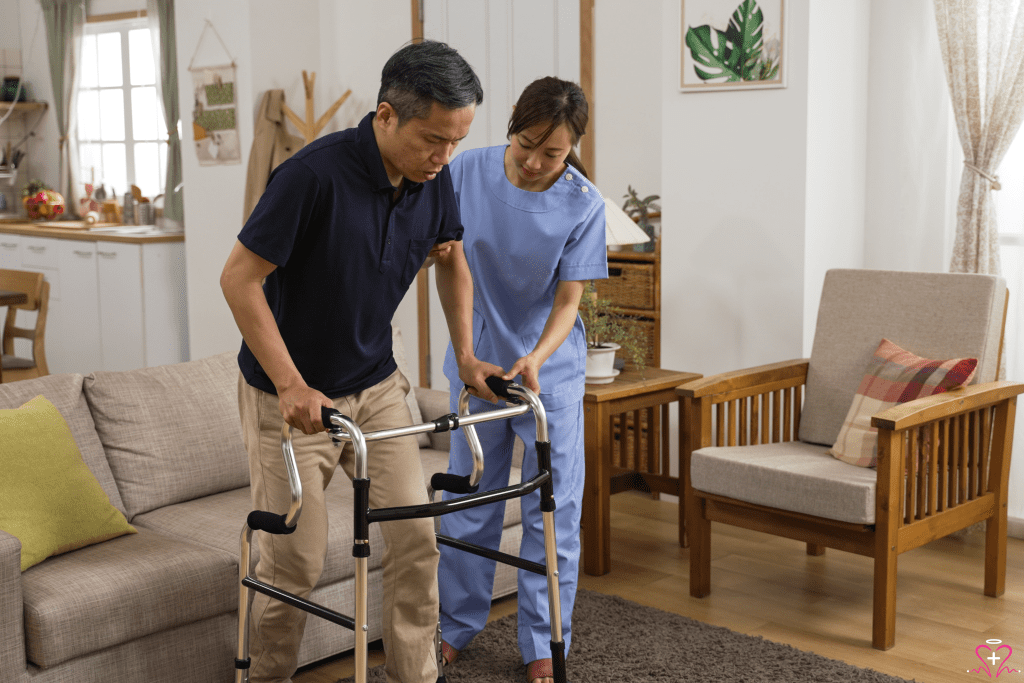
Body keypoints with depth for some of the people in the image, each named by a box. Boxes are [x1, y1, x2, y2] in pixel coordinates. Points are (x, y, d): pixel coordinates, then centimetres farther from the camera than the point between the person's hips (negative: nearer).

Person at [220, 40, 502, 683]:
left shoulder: (435, 179, -7)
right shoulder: (315, 174, -26)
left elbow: (451, 262, 12)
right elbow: (239, 279, -21)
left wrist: (467, 354, 5)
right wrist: (291, 385, -25)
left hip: (377, 386, 5)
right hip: (290, 395, -5)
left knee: (416, 536, 0)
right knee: (296, 561, 1)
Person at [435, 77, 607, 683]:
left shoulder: (583, 205, -15)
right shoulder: (468, 172, -11)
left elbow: (568, 300, -12)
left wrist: (536, 358, -29)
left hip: (550, 367, -2)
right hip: (476, 359, 2)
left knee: (552, 512, 2)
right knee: (467, 502, 11)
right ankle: (457, 630, 29)